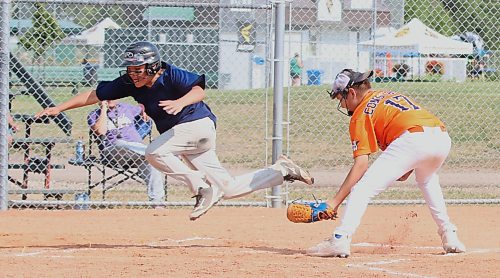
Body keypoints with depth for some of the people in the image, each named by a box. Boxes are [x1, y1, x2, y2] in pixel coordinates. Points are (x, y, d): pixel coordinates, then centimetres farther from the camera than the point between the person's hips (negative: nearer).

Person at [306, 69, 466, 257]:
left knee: (362, 188, -4)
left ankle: (340, 240, -19)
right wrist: (408, 169, 28)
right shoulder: (390, 95, 34)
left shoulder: (361, 113, 11)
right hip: (442, 138, 8)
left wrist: (335, 201, -1)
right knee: (426, 179, 38)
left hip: (412, 141, -8)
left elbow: (360, 164, 1)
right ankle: (450, 237, 34)